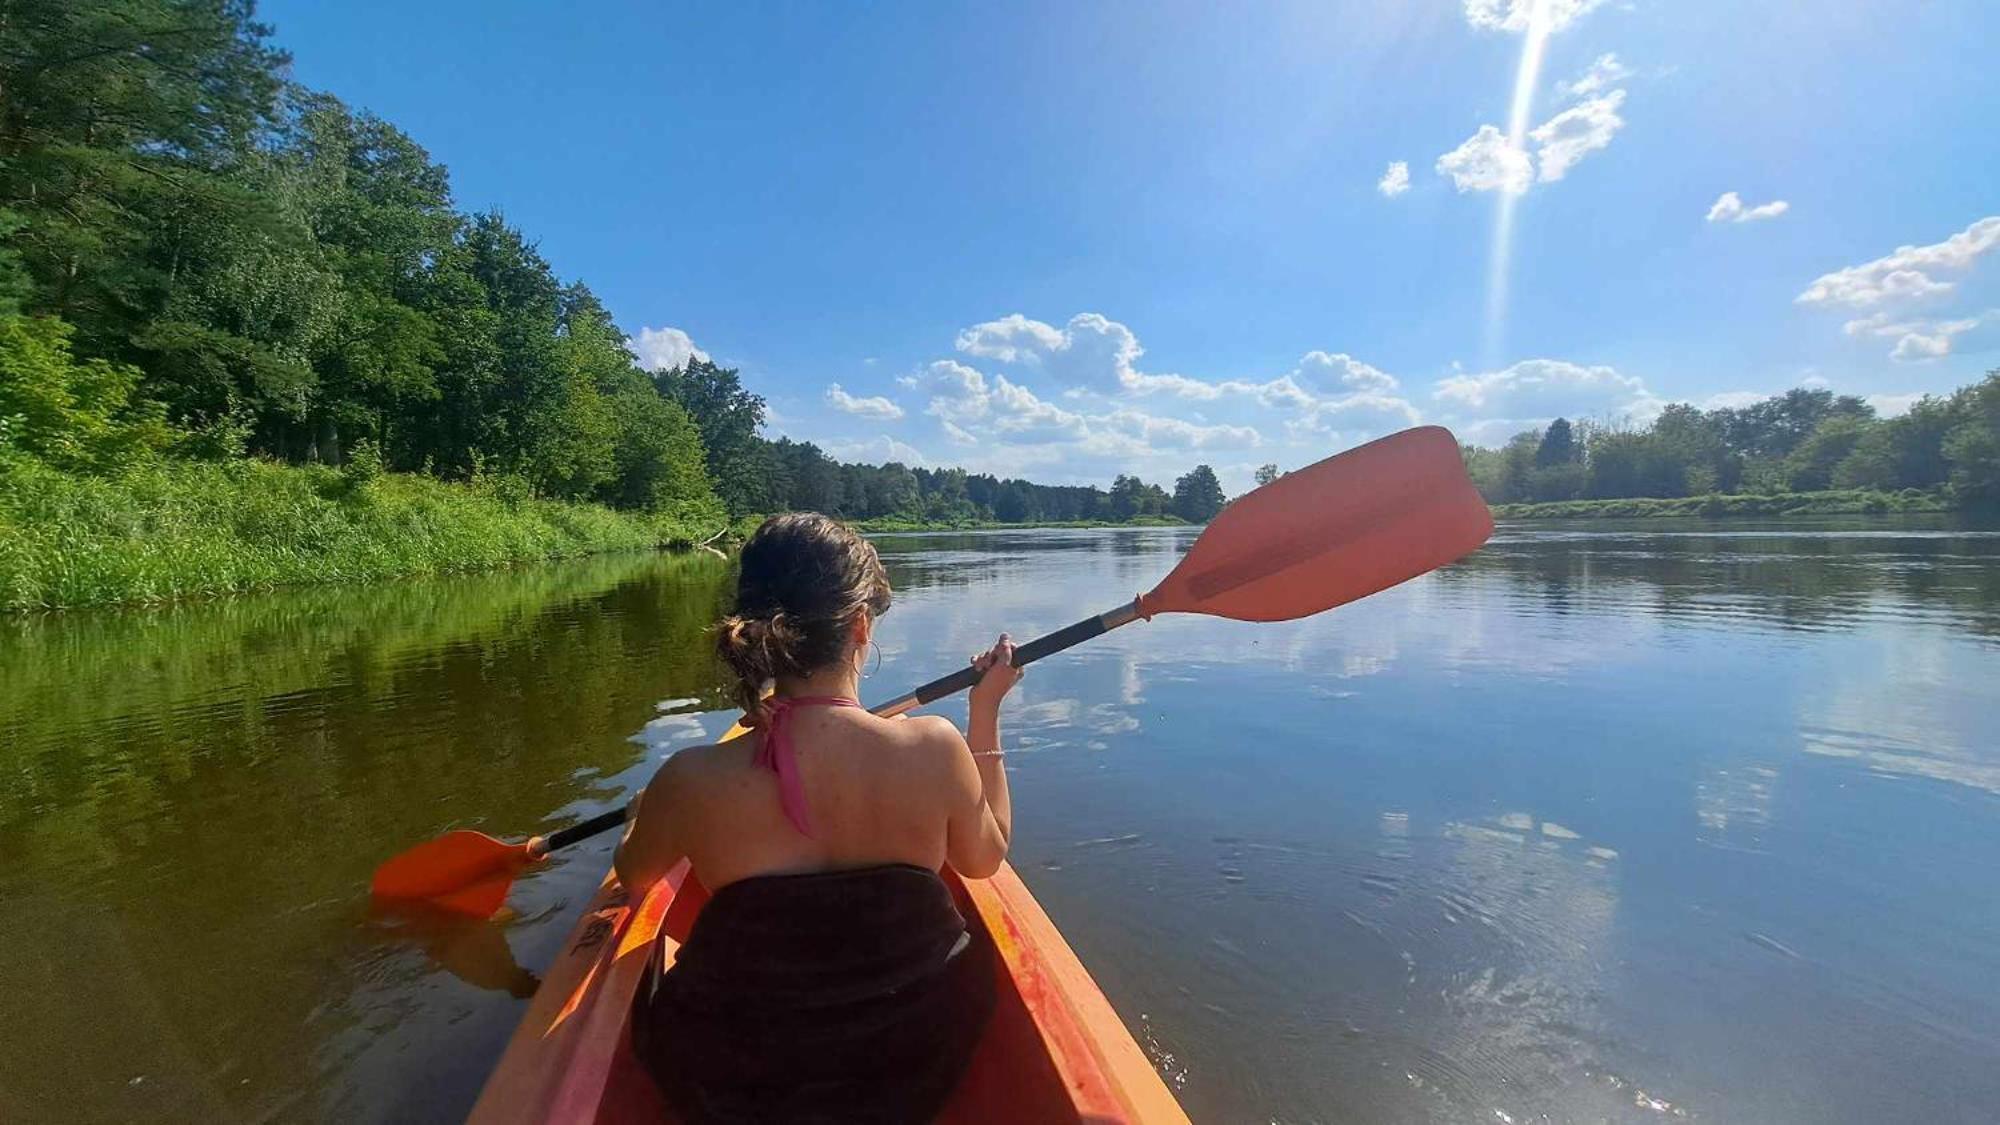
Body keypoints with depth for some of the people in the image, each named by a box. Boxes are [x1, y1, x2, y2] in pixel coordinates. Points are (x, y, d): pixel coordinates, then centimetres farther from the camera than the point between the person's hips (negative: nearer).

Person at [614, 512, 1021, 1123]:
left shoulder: (692, 780, -24)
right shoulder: (935, 749, -24)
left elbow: (632, 875, 1)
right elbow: (985, 858, -1)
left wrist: (645, 810, 24)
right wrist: (986, 713, 4)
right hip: (916, 1075, 1)